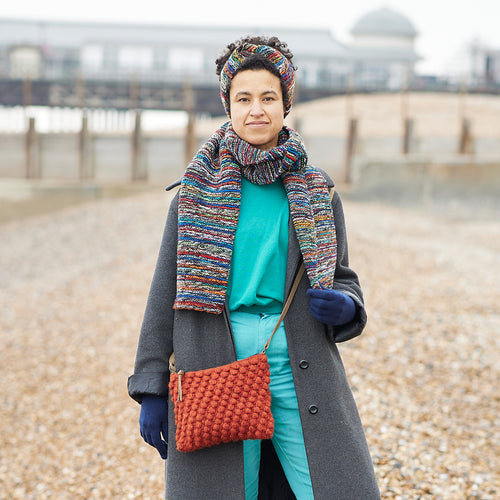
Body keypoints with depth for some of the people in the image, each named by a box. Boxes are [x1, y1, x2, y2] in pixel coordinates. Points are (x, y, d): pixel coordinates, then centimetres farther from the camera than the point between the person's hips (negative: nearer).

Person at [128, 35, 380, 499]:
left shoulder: (316, 189, 9)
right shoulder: (198, 184, 5)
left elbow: (343, 279, 17)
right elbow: (166, 289, 5)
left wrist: (344, 307, -8)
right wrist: (151, 390, 2)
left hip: (300, 369, 1)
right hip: (213, 367, -1)